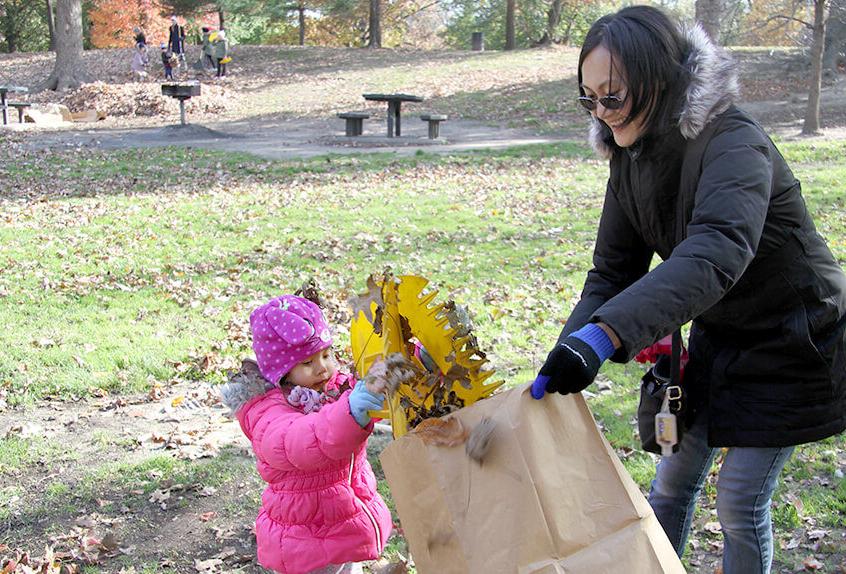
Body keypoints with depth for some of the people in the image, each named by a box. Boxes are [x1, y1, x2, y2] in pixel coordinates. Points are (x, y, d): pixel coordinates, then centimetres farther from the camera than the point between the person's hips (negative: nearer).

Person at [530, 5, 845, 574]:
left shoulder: (733, 143, -30)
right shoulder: (632, 156, -6)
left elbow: (716, 254, -48)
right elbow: (612, 271, -5)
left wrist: (602, 337, -59)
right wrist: (569, 352, -23)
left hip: (792, 346, -7)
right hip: (716, 336, 7)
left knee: (740, 499, -1)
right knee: (675, 475, 13)